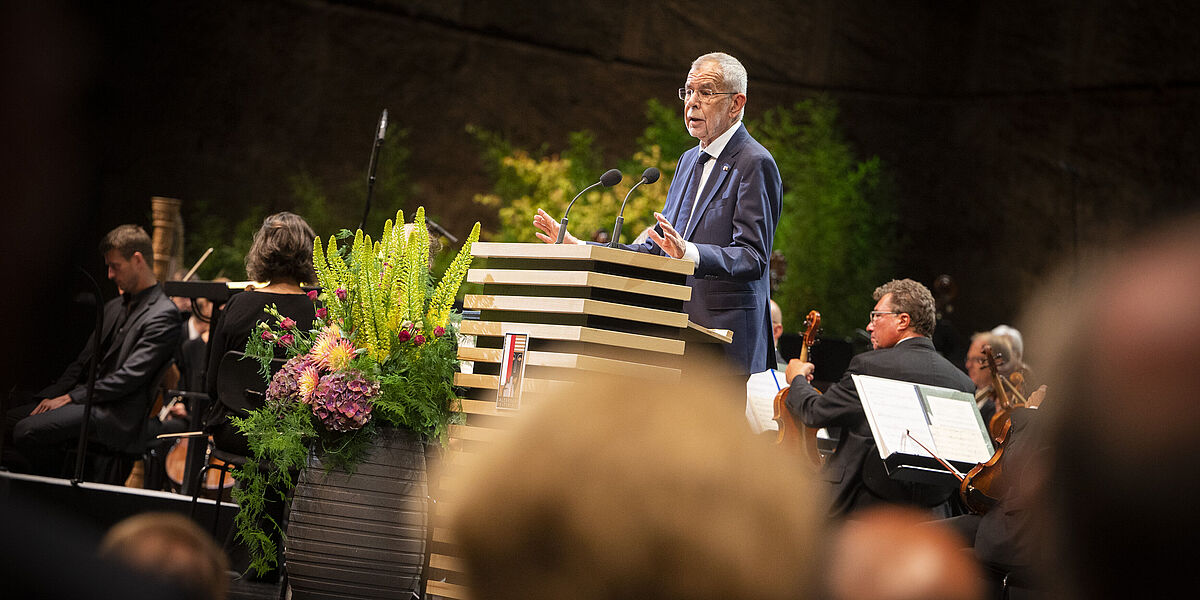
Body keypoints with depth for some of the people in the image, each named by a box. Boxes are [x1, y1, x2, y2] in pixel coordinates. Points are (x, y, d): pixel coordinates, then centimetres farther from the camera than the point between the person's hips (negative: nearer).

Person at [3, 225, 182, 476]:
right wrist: (53, 396, 0)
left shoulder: (163, 316, -10)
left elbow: (129, 378, -17)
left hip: (117, 414, -9)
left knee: (27, 430, -24)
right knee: (9, 420, -5)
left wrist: (71, 397, -15)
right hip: (86, 398, 9)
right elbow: (82, 363, 19)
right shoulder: (113, 307, 20)